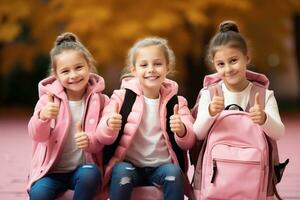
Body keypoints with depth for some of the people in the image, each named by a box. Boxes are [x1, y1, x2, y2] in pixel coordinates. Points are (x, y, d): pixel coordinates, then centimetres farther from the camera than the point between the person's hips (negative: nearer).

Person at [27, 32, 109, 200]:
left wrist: (89, 141, -27)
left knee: (90, 174, -33)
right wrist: (42, 118, -31)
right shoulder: (49, 98, -1)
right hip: (51, 170, 0)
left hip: (83, 168, 0)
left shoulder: (99, 100, -1)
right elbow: (37, 136, -8)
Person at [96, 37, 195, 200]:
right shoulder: (122, 96, 1)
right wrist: (109, 126, -29)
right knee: (122, 171, -32)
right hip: (128, 164, -1)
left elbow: (188, 142, -1)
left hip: (161, 166, 1)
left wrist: (182, 130, -25)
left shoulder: (175, 101, 5)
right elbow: (103, 138, -5)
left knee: (174, 172, -29)